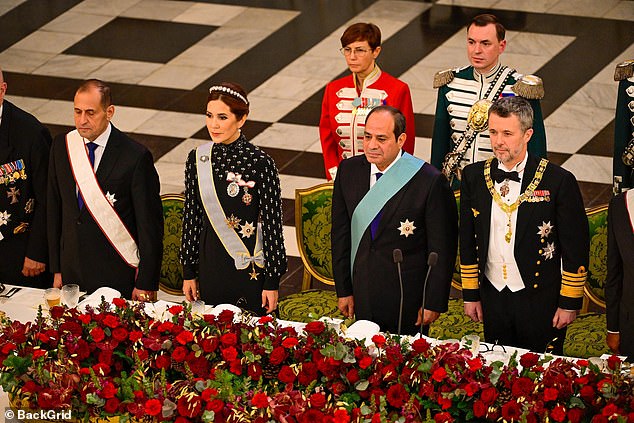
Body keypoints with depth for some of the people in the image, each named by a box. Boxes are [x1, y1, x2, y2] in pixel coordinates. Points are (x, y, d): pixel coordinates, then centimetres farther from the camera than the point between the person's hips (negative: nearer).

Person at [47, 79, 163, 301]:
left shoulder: (135, 156, -14)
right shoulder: (62, 146, 2)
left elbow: (150, 224, -10)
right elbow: (54, 209, 9)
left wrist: (145, 284, -9)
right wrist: (57, 269, 9)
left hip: (118, 276, -4)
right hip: (73, 273, 4)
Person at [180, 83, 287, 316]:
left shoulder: (260, 163, -13)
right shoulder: (198, 159, 0)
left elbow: (272, 224, -9)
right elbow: (191, 218, 7)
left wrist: (272, 282, -8)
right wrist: (189, 272, 8)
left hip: (250, 269, -4)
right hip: (210, 265, 4)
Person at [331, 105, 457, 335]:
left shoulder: (430, 181, -15)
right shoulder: (348, 171, -1)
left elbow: (442, 249, -10)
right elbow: (341, 234, 6)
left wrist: (434, 303, -8)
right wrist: (344, 290, 6)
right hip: (363, 295, 4)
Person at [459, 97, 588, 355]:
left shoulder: (558, 181, -11)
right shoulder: (474, 176, 2)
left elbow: (576, 248, -7)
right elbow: (467, 240, 10)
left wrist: (569, 303, -7)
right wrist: (470, 294, 9)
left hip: (540, 300, -4)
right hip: (493, 297, 4)